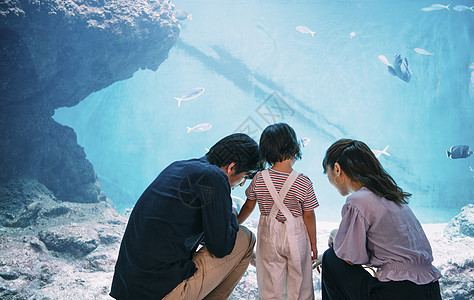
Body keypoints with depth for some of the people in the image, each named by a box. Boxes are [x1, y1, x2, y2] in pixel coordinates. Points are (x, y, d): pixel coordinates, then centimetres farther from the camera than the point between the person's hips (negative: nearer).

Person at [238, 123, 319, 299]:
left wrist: (235, 225, 17)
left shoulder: (259, 179, -13)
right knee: (299, 278, 18)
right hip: (296, 237, -2)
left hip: (269, 236, 2)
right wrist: (313, 243, 3)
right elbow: (309, 216, -11)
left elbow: (248, 207, 0)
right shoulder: (303, 183, -19)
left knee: (270, 280, 18)